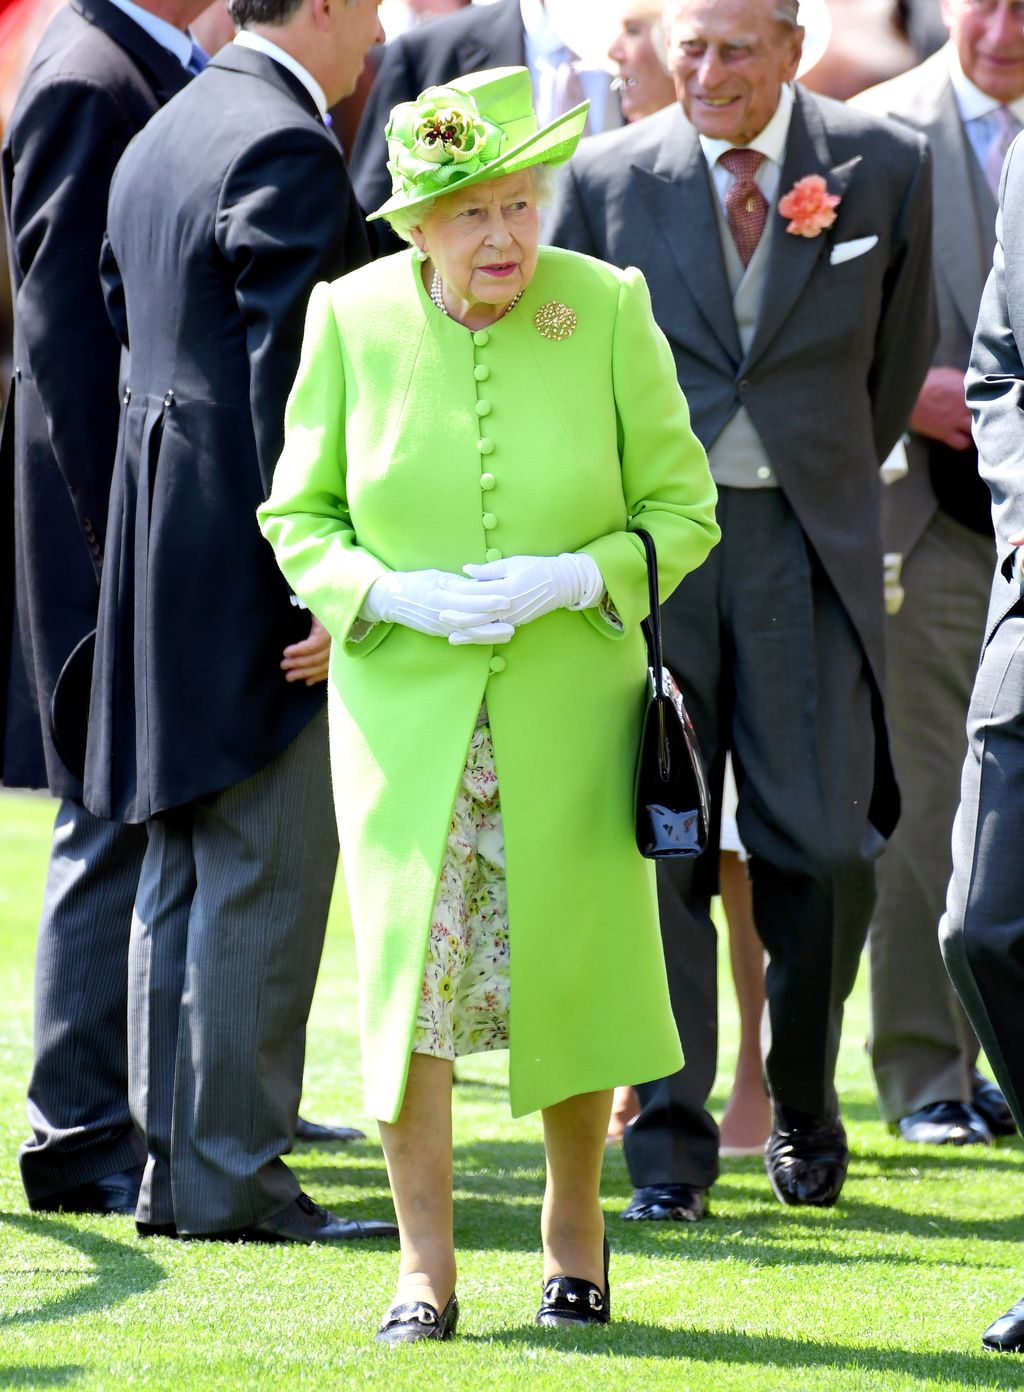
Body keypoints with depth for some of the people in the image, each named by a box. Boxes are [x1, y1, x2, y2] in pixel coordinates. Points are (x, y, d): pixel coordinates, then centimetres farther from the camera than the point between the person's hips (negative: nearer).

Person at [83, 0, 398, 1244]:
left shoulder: (160, 139, 16)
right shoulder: (286, 148, -15)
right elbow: (291, 383, -20)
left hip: (167, 553, 10)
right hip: (249, 562, -10)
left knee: (182, 882, 12)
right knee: (261, 882, -6)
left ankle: (175, 1164, 15)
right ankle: (230, 1176, -5)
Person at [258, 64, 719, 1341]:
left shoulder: (608, 310, -7)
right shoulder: (352, 319, -4)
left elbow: (683, 505, 1)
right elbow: (297, 511, 5)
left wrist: (577, 578, -16)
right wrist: (390, 595, -13)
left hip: (569, 707, 0)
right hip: (404, 706, 0)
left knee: (567, 970, 5)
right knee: (408, 963, -5)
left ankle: (574, 1227, 28)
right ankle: (424, 1269, 4)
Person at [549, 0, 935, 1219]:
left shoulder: (883, 169, 2)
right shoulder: (605, 179, 3)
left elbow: (895, 358, 13)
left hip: (808, 546, 0)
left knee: (822, 846, -3)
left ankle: (803, 1114, 18)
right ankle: (668, 1141, 6)